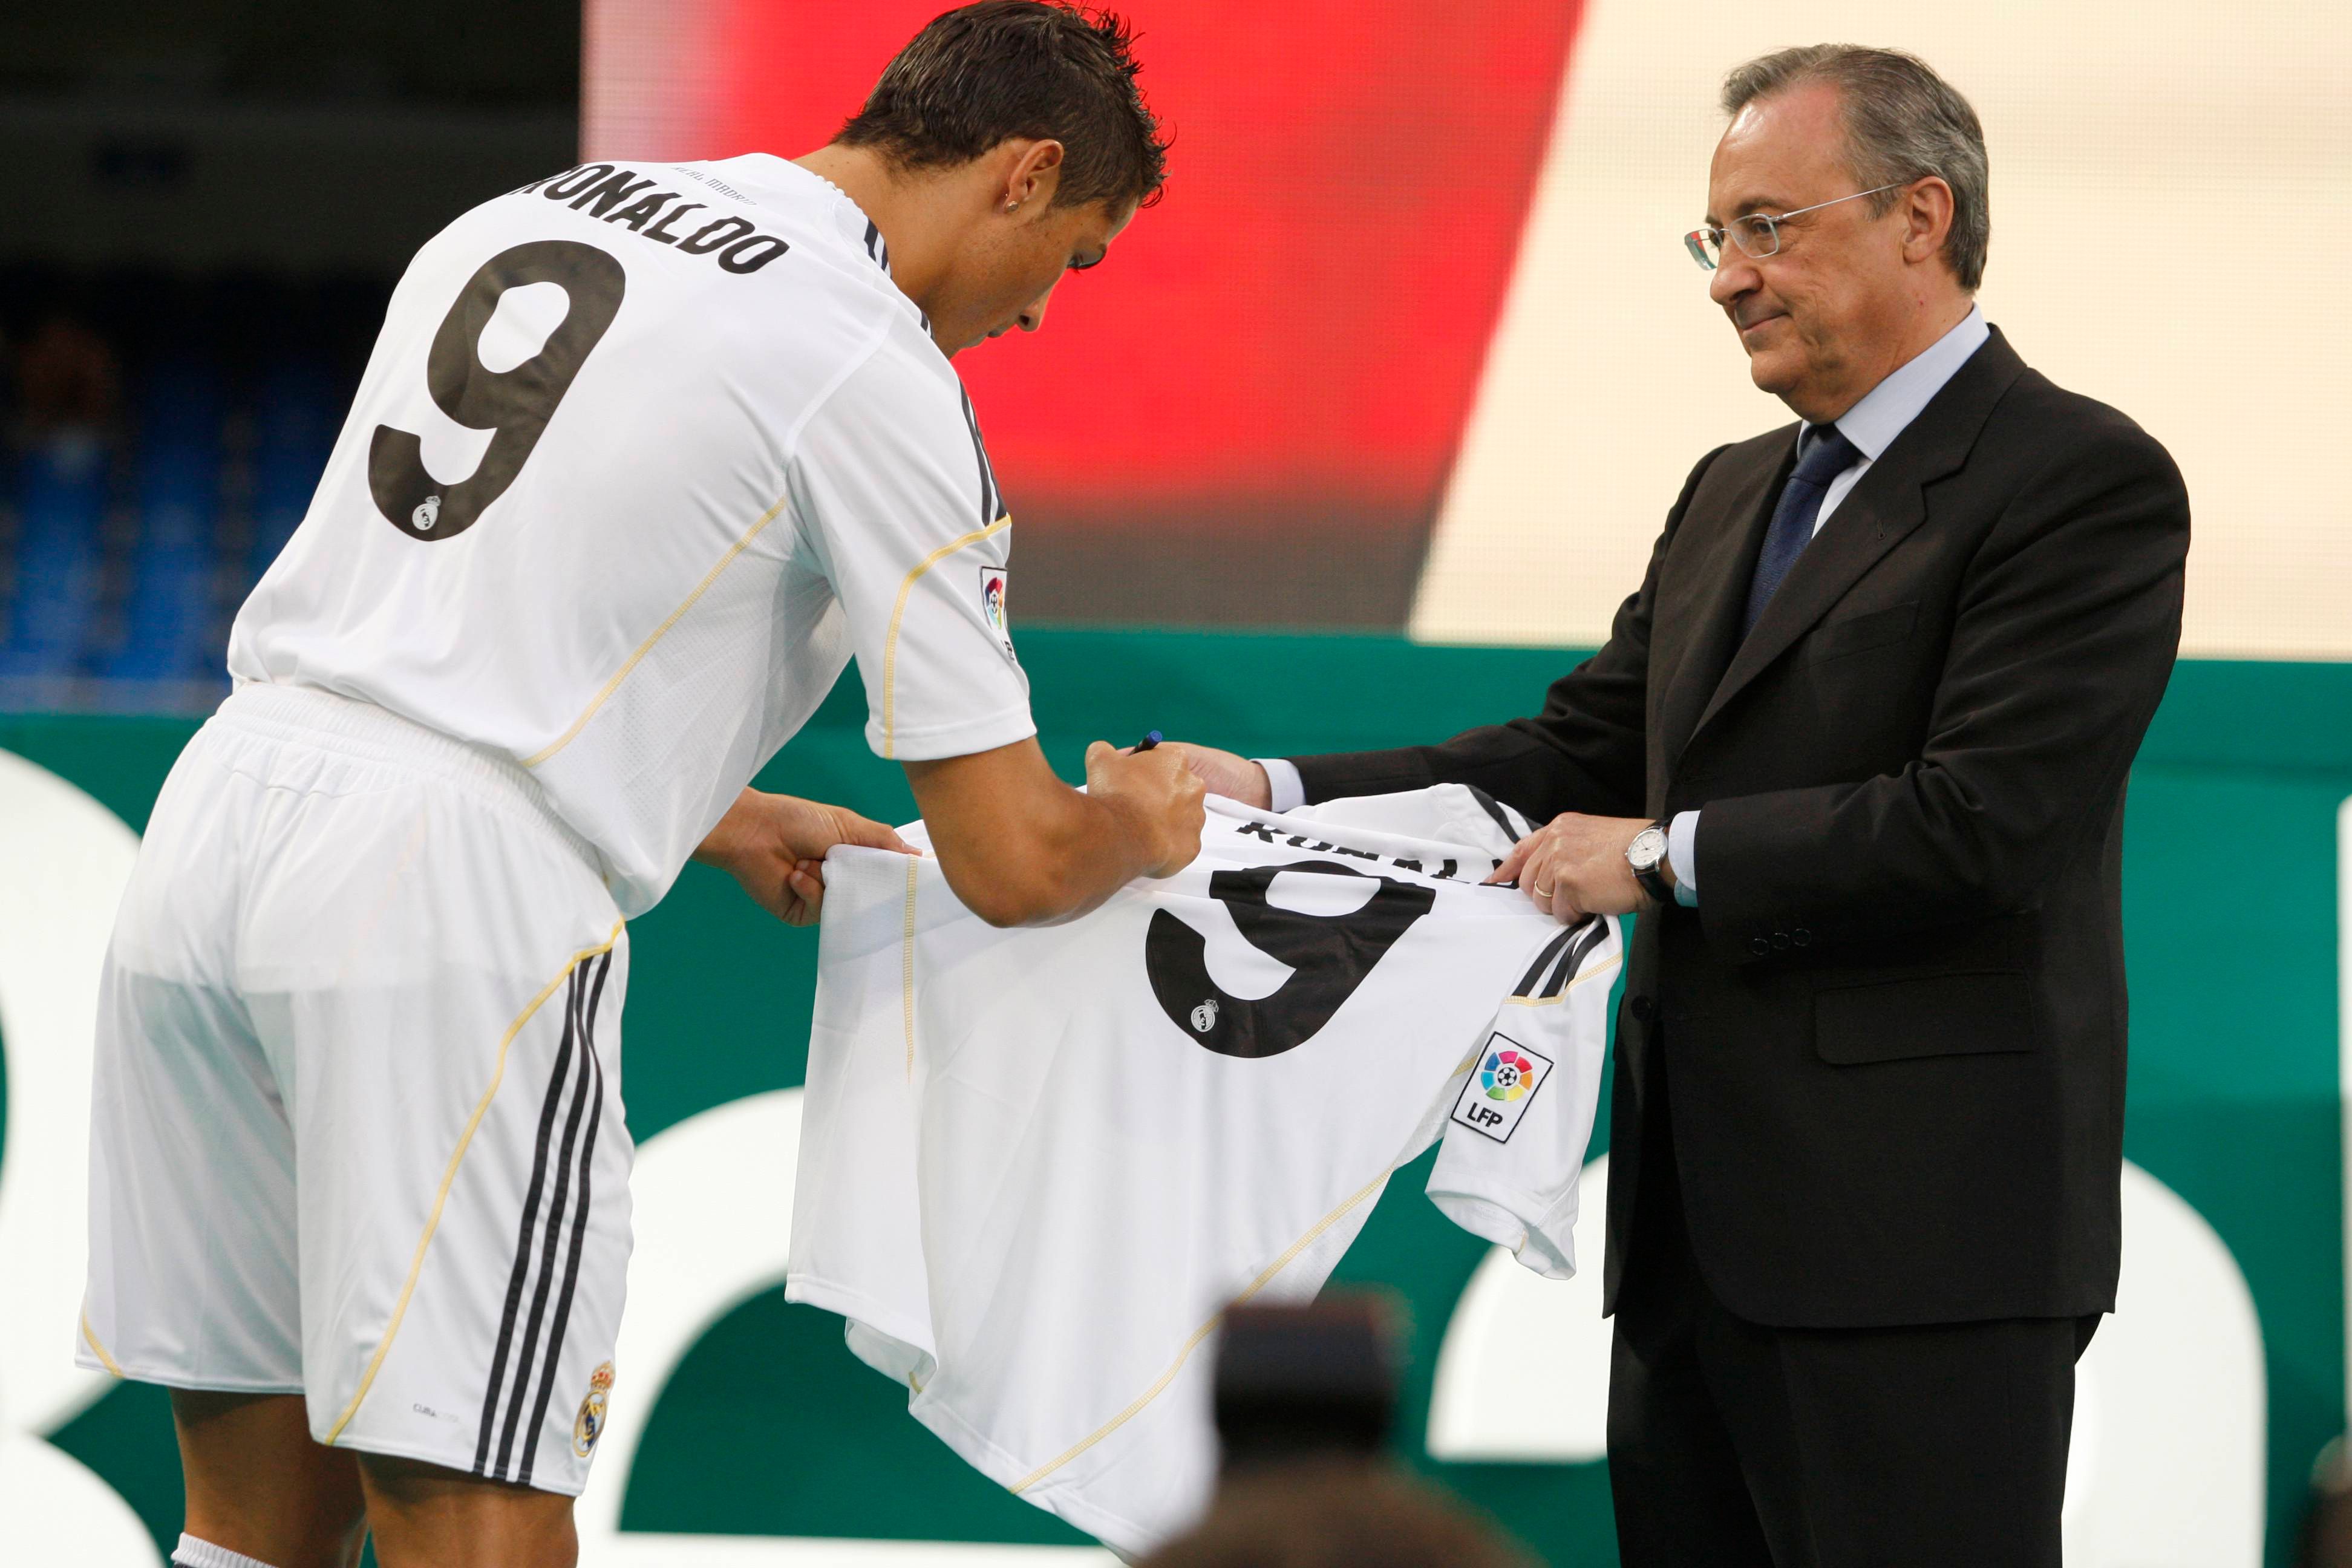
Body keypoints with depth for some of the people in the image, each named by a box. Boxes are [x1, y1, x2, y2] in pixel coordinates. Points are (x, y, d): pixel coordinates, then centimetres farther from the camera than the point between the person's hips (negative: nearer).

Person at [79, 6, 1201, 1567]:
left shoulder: (524, 215, 20)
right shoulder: (879, 369, -3)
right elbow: (1009, 862, -2)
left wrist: (711, 819, 38)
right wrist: (1138, 826, 21)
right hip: (454, 907, -8)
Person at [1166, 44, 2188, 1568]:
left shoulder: (2084, 482, -9)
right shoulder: (1736, 493, 20)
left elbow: (1985, 826, -18)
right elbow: (1581, 755, 16)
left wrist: (1666, 856, -11)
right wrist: (1273, 794, 3)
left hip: (1916, 1241, -9)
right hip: (1700, 1224, 9)